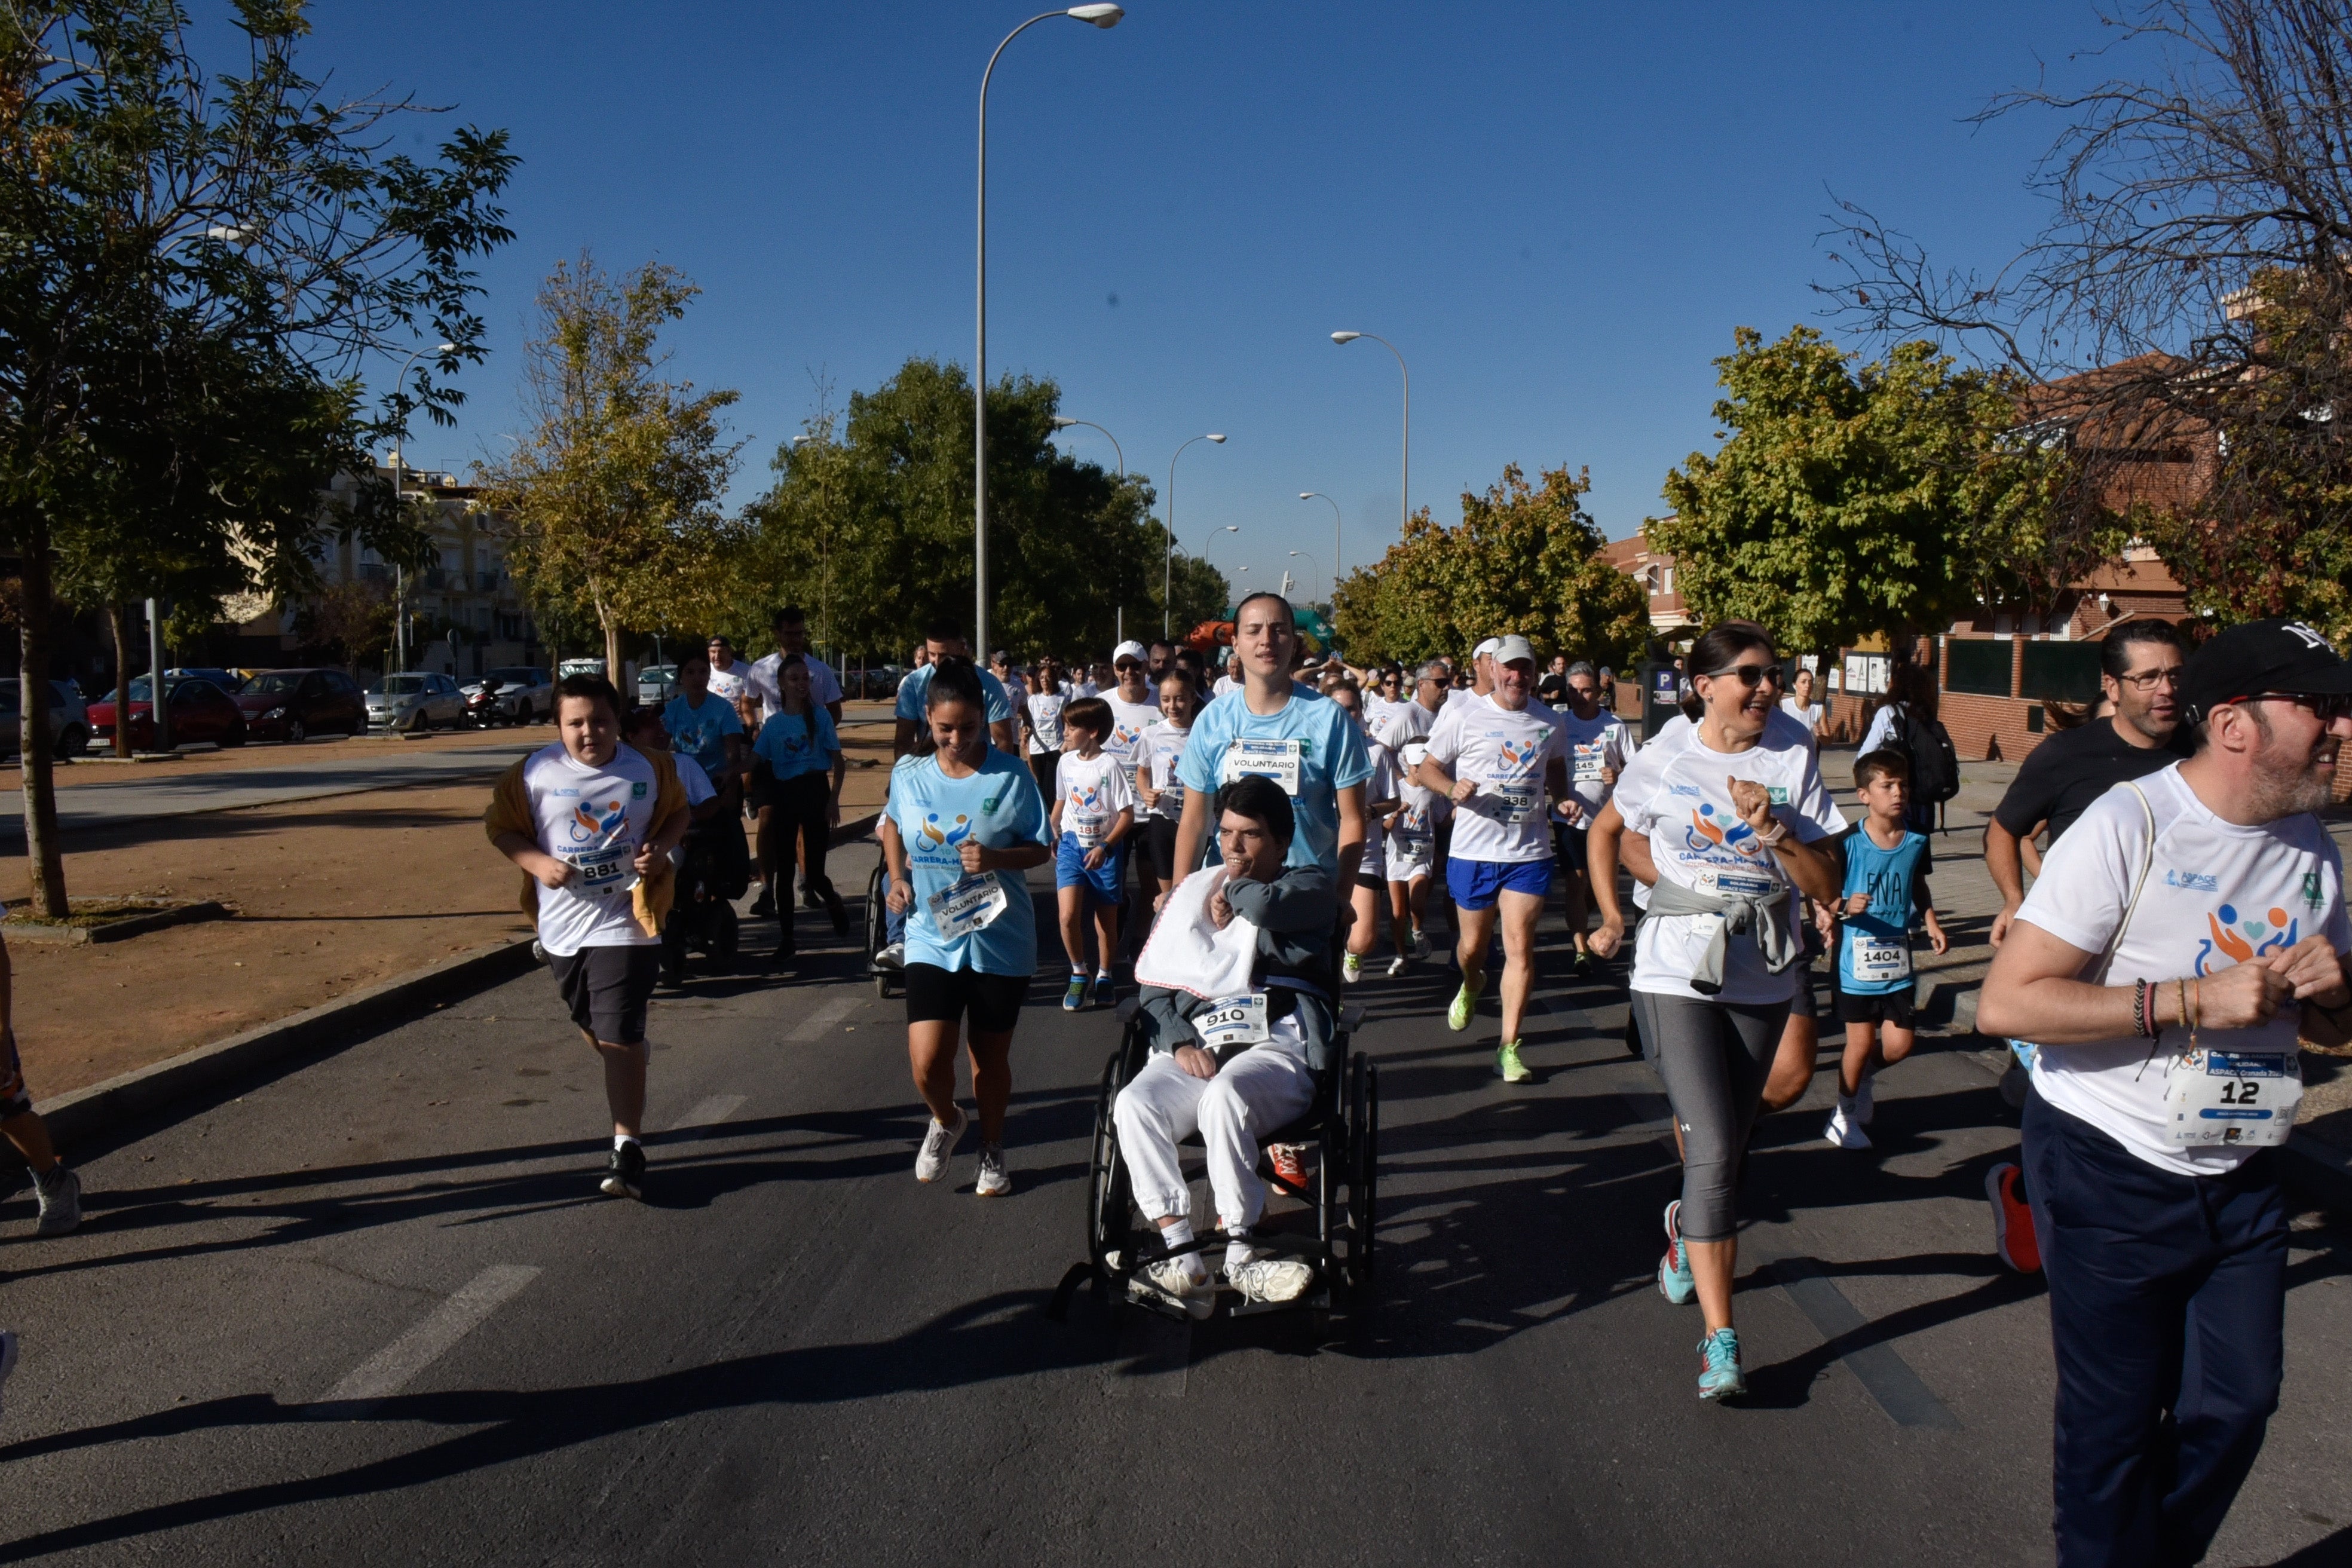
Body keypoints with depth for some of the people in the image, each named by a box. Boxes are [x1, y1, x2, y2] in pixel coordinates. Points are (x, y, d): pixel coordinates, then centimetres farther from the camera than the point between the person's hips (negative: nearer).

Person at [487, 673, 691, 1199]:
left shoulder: (650, 768, -4)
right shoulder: (533, 773, -7)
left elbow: (678, 813, 12)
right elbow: (501, 826, 3)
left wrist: (660, 848, -8)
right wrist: (537, 862, -15)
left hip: (625, 922, -3)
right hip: (562, 924, 3)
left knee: (619, 1037, -9)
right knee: (593, 1027, 21)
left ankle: (627, 1148, -2)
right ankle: (629, 1087, 52)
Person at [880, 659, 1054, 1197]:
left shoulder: (1011, 777, -9)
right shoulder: (908, 776, -2)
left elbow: (1041, 849, -3)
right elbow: (893, 827, 19)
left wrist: (997, 858, -22)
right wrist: (897, 879, 3)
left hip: (1000, 941, -1)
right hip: (931, 938, 1)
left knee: (991, 1057, 11)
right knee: (927, 1061, -10)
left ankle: (992, 1149, 36)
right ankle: (945, 1120, 25)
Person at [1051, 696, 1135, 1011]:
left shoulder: (1109, 765, -13)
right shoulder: (1066, 762, 3)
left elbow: (1127, 816, -12)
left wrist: (1105, 847, -20)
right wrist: (1052, 833, 16)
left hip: (1105, 848, -3)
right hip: (1071, 844, 3)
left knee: (1107, 918, 9)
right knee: (1068, 915, -13)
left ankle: (1104, 977, 27)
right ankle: (1078, 973, 7)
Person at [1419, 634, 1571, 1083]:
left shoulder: (1549, 722, 7)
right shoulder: (1463, 716, -3)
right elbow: (1428, 768, 1)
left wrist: (1564, 799, 5)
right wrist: (1452, 788, -20)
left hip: (1529, 852, 1)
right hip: (1474, 849, -1)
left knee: (1520, 945, -7)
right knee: (1472, 945, 12)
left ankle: (1509, 1046, -1)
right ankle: (1471, 987, 48)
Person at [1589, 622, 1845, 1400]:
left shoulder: (1793, 759, -2)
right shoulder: (1662, 761, -5)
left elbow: (1827, 886, -5)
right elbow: (1605, 833, 14)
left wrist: (1775, 829, -19)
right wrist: (1611, 917, 8)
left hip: (1763, 978, 3)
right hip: (1678, 973, -3)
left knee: (1729, 1147, 16)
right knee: (1713, 1151, -13)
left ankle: (1690, 1223, 50)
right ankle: (1720, 1340, -8)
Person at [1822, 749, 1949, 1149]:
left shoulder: (1916, 841, 1)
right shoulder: (1850, 844, -13)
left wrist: (1931, 923, 4)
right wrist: (1845, 908, -30)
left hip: (1897, 961, 4)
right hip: (1857, 962, -4)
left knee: (1899, 1045, 2)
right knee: (1861, 1044, 3)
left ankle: (1862, 1074, 36)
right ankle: (1845, 1114, 26)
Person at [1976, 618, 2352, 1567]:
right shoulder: (2128, 825, -17)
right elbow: (2005, 1003, -24)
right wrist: (2192, 998, -26)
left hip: (2241, 1180, 7)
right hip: (2112, 1176, -6)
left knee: (2238, 1404, 13)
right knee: (2115, 1423, 5)